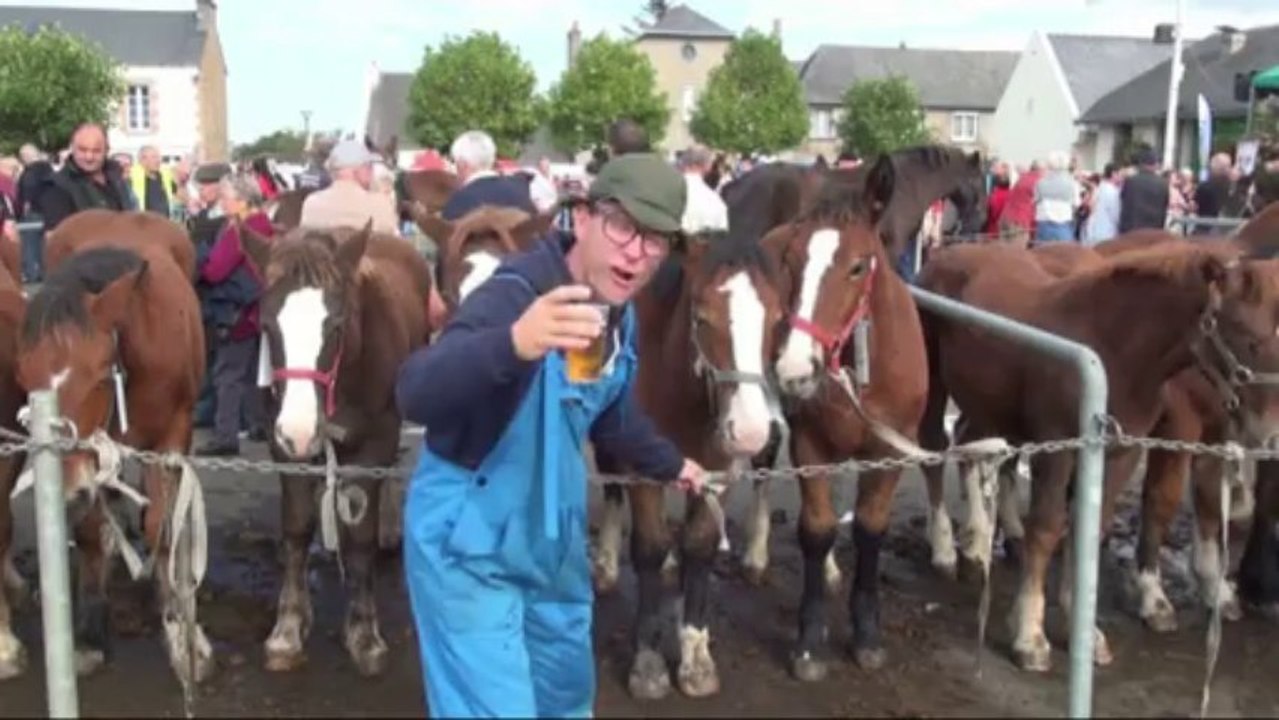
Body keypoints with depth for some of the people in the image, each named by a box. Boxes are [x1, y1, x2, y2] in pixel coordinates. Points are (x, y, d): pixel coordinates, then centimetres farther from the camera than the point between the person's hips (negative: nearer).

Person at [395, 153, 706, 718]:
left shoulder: (621, 317, -2)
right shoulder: (513, 296, -27)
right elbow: (415, 395, -44)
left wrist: (669, 464, 33)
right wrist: (513, 344, -61)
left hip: (553, 542, 8)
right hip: (468, 548, -8)